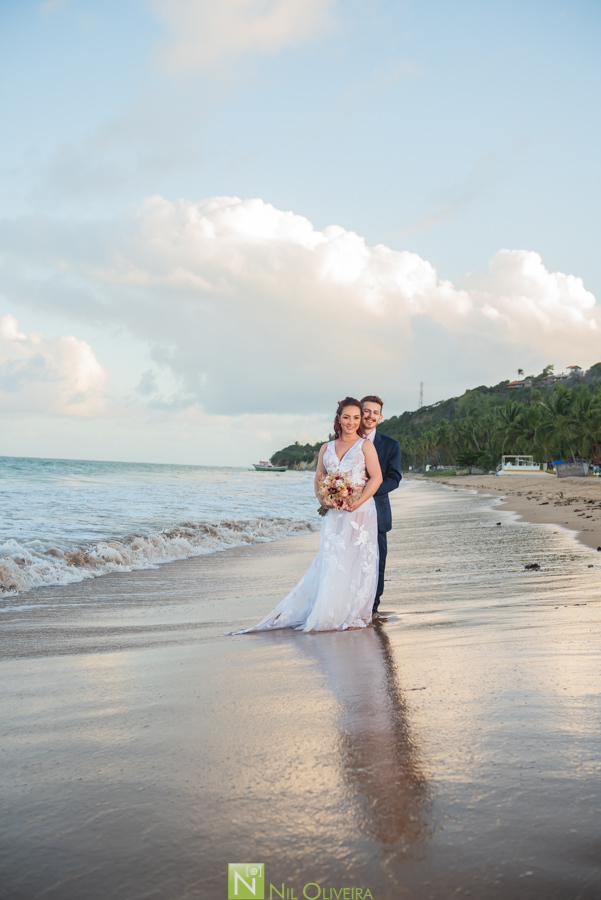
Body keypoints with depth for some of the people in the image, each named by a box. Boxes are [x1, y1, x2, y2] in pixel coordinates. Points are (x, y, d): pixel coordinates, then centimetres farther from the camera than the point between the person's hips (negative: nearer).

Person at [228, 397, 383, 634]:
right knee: (330, 561, -1)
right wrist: (321, 497, -5)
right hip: (334, 514, 3)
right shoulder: (326, 448, 16)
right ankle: (327, 612, 5)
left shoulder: (365, 445, 3)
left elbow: (376, 477, -5)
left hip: (359, 511, -3)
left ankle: (354, 614, 6)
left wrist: (358, 502, -16)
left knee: (355, 561, -3)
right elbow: (319, 478, 16)